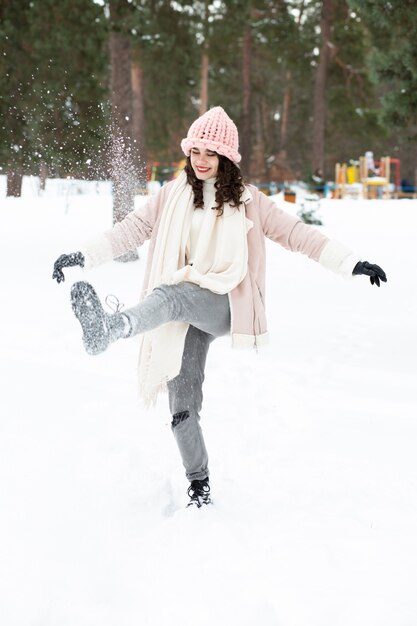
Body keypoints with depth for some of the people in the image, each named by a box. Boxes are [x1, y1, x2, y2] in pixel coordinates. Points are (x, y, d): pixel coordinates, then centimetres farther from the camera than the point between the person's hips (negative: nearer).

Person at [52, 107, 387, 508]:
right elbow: (131, 230, 9)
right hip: (184, 309, 3)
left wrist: (352, 264, 1)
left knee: (171, 295, -36)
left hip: (225, 305, -3)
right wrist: (82, 256, -4)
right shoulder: (173, 196, 13)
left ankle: (109, 330, -64)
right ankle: (198, 485, 8)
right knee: (182, 405, -5)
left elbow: (296, 234, 8)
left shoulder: (247, 200, 8)